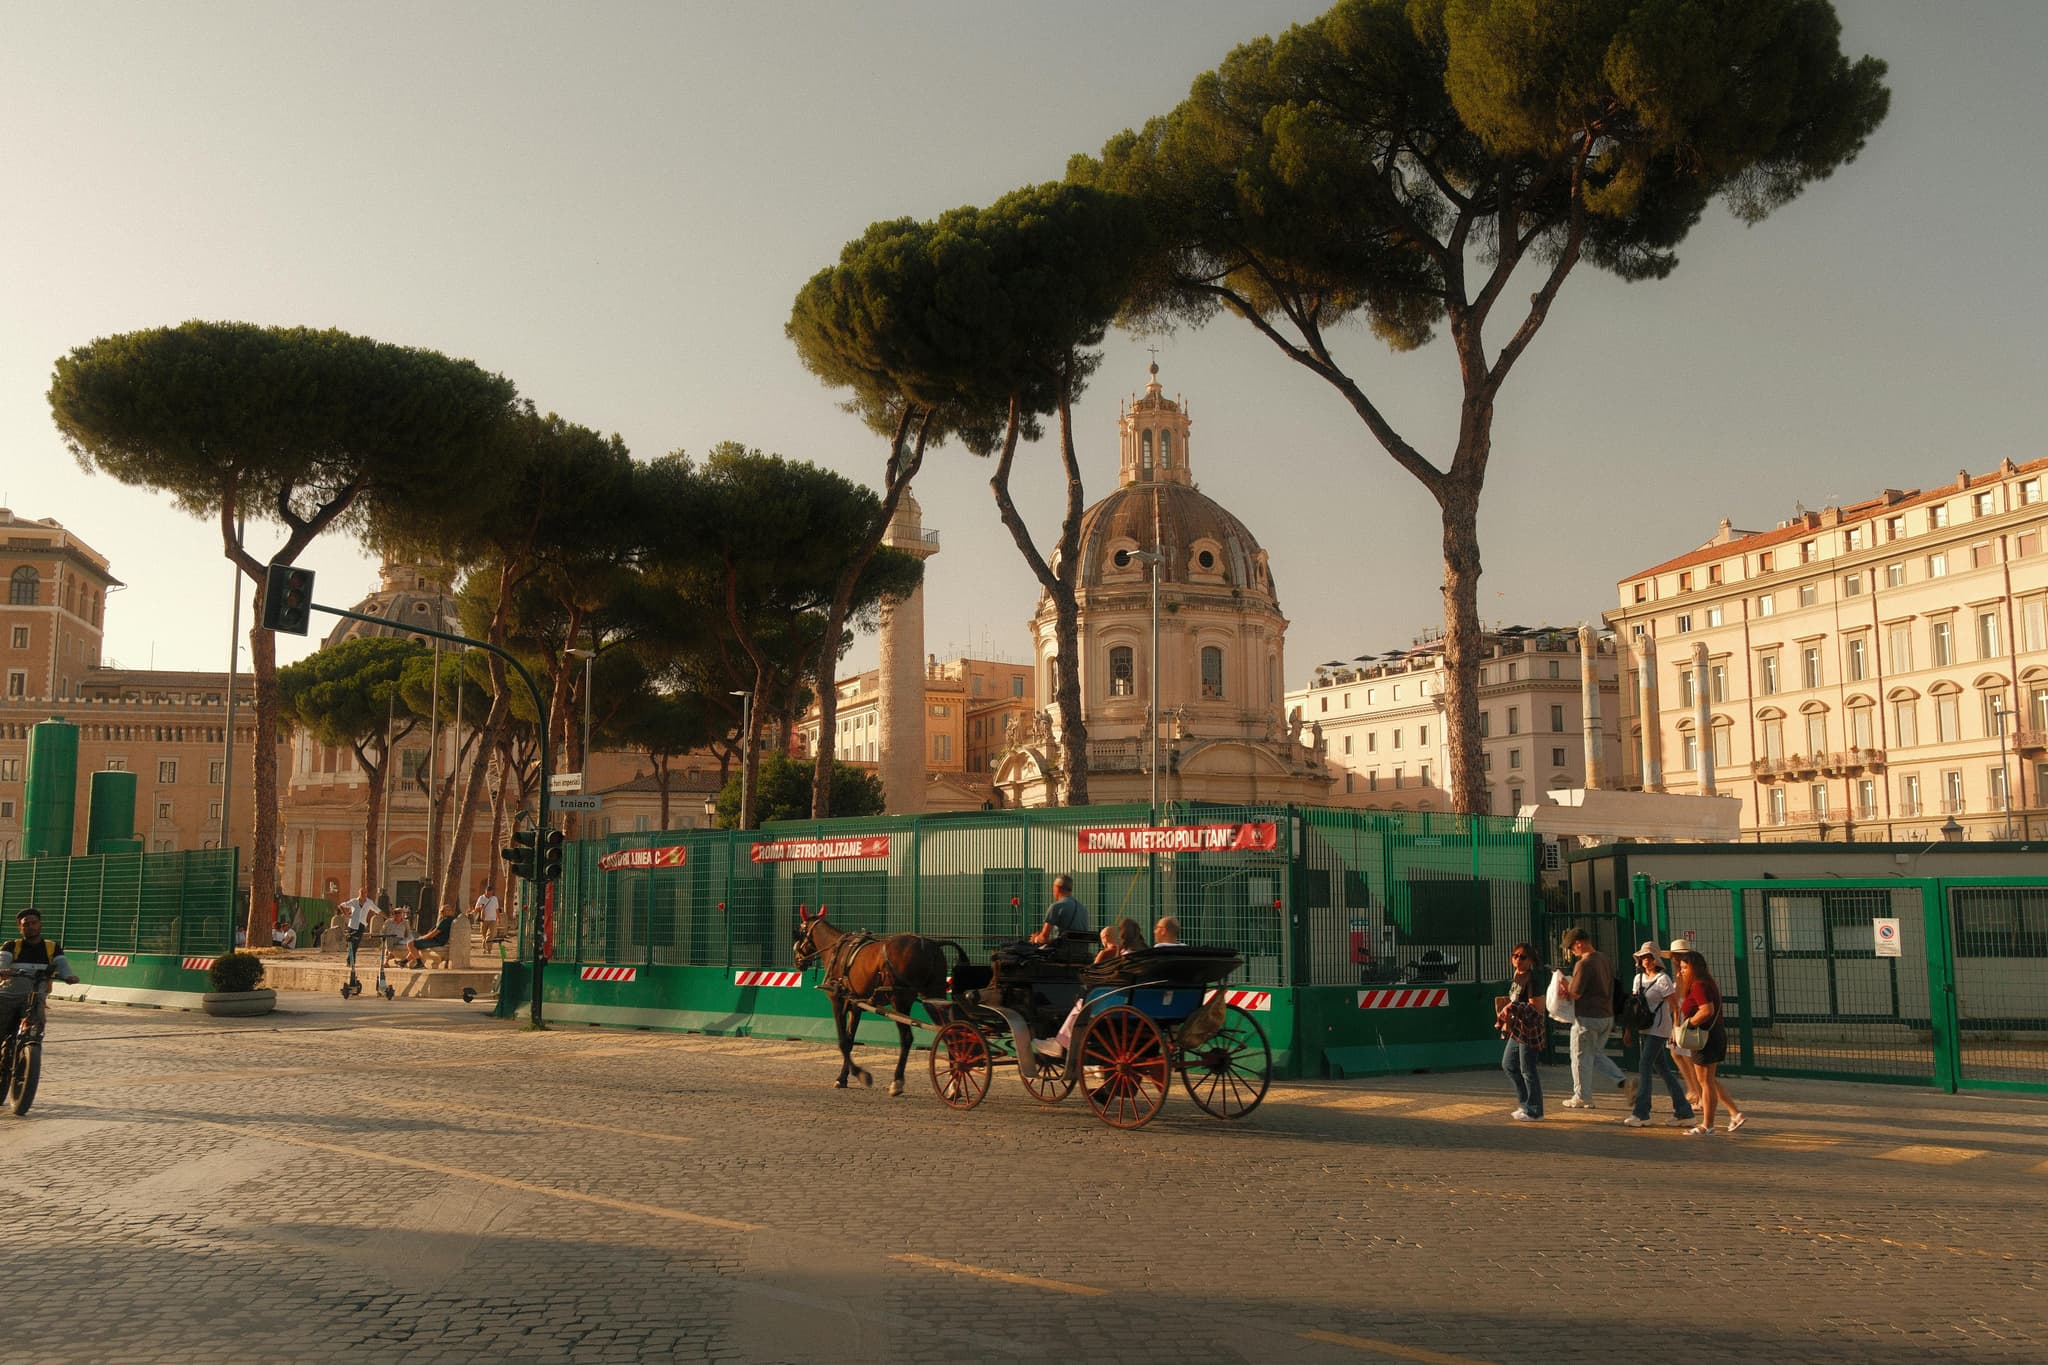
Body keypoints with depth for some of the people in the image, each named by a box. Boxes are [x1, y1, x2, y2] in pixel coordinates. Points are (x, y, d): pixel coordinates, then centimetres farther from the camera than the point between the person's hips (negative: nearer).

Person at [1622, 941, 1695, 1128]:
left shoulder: (1663, 979, -10)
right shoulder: (1638, 978, 11)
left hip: (1658, 1028, -8)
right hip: (1645, 1028, 8)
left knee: (1644, 1066, -12)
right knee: (1662, 1068, 10)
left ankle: (1641, 1113, -10)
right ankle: (1683, 1112, 18)